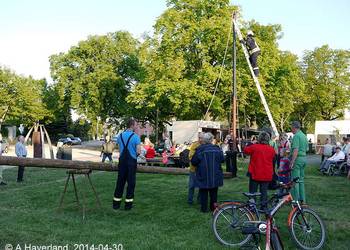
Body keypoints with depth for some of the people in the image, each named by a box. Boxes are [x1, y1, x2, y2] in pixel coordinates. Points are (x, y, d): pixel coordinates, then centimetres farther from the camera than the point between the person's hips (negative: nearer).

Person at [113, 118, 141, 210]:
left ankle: (116, 203, 16)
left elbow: (119, 149, 10)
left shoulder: (120, 136, 5)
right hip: (132, 161, -4)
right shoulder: (135, 137, -10)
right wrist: (138, 151, 7)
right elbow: (138, 152, -14)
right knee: (131, 182, 5)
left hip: (122, 161, 5)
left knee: (120, 181, 11)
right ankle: (128, 204, 9)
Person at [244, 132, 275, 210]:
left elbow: (246, 150, 3)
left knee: (253, 192, 8)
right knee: (264, 191, 13)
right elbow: (273, 158, 12)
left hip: (255, 174, -3)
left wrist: (251, 144, 14)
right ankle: (264, 207, 15)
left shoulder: (254, 147, -12)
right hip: (267, 175, 3)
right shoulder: (271, 149, -3)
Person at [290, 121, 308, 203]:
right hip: (304, 158, 9)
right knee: (301, 179, 15)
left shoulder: (296, 136, -14)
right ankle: (302, 199, 19)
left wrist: (292, 162, -21)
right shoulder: (304, 136, 16)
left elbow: (296, 150, -21)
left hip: (297, 158, -9)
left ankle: (295, 199, -1)